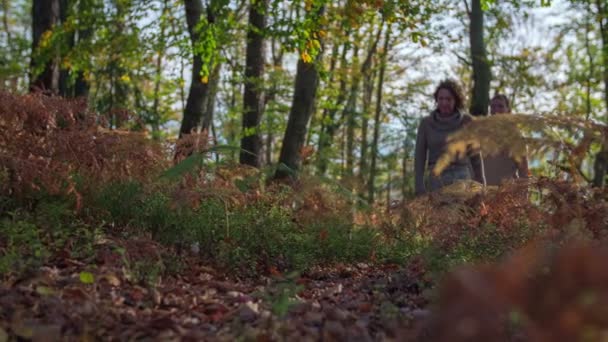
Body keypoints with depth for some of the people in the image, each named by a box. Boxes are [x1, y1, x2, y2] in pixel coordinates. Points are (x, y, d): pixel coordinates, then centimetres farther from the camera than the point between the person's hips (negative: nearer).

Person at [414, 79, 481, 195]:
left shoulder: (466, 121, 3)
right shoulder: (426, 123, 3)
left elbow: (475, 154, 9)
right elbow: (420, 156, 4)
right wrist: (419, 188, -4)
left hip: (462, 177, -1)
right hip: (437, 178, 1)